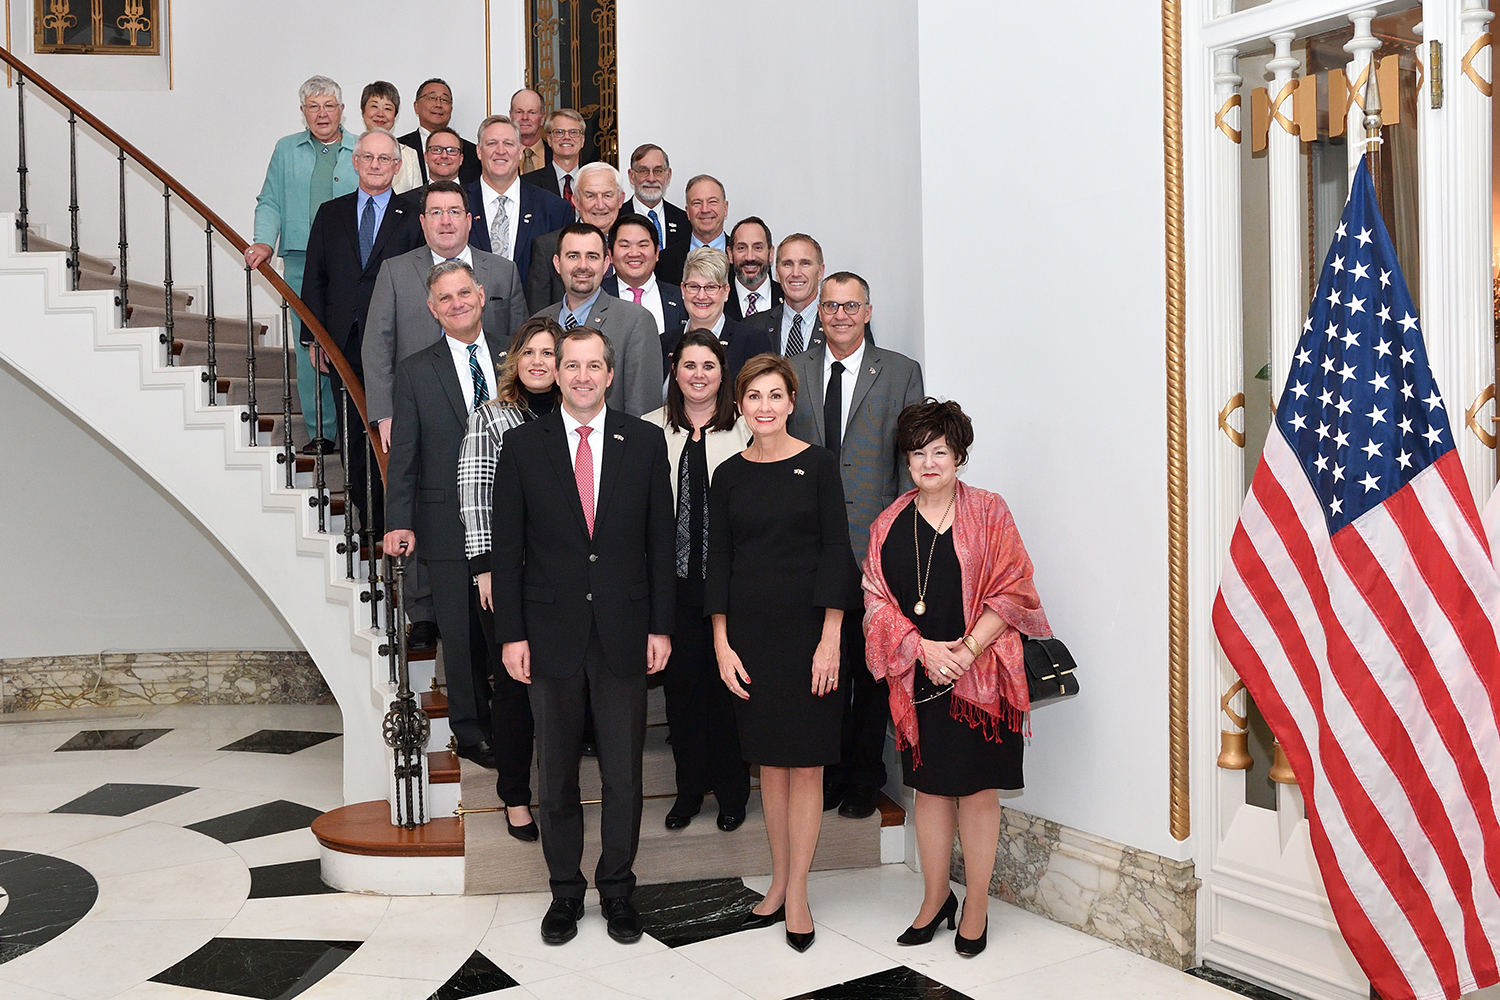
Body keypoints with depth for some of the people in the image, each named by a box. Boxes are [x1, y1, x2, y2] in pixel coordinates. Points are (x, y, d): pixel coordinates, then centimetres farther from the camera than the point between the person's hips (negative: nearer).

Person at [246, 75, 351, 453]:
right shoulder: (286, 150, 15)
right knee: (309, 347, -1)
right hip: (300, 263, 2)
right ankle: (320, 432, 6)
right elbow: (270, 203, 10)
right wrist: (264, 242, -3)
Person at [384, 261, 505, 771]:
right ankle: (470, 731, 21)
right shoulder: (415, 371, 3)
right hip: (448, 523, -1)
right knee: (461, 632, 6)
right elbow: (403, 455, 1)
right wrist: (399, 522, -6)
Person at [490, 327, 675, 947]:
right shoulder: (523, 444, 2)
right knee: (555, 774, 11)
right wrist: (511, 633, -4)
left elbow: (660, 540, 3)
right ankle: (565, 890, 28)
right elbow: (506, 546, 1)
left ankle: (617, 888, 26)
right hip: (551, 633, 0)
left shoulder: (644, 442, 3)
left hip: (625, 634, 0)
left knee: (624, 773, 9)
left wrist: (661, 627, -1)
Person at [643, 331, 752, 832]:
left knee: (728, 679, 6)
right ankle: (689, 786, 26)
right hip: (674, 577, 2)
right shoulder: (651, 429, 6)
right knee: (681, 679, 9)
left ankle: (731, 790, 23)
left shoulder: (746, 428, 0)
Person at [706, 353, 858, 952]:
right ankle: (779, 881, 23)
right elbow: (718, 561, 7)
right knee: (768, 761, 11)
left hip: (807, 628, -3)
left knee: (805, 762, 1)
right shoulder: (729, 475, 6)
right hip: (749, 630, 3)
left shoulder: (817, 465, -2)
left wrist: (830, 639, -12)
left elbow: (836, 551, -5)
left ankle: (797, 892, 11)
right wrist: (721, 644, 0)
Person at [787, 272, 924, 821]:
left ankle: (864, 776, 20)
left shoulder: (901, 373, 5)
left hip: (875, 543, -1)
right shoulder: (792, 370, 10)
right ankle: (827, 770, 21)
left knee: (870, 663, 6)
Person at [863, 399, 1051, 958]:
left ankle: (977, 905, 17)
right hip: (917, 676, 3)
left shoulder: (988, 512, -1)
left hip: (979, 674, -2)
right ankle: (935, 897, 25)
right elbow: (877, 602, 3)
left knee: (977, 787, 3)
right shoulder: (890, 525, 7)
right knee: (929, 786, 10)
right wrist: (923, 648, -11)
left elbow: (1010, 592, -6)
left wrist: (966, 649, -16)